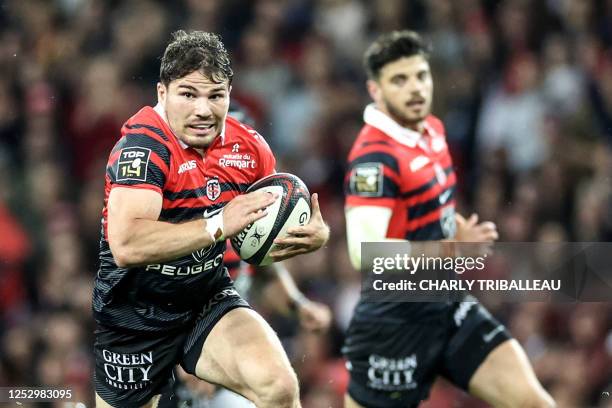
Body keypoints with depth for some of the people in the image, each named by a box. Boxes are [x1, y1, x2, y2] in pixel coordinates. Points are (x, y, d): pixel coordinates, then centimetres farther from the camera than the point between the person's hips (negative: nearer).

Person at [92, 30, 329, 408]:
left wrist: (316, 234, -13)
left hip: (209, 299, 4)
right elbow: (126, 246, -37)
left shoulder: (248, 146, -4)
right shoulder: (142, 144, -23)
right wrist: (219, 225, -40)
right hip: (135, 315, -4)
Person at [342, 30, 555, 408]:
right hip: (396, 323, -7)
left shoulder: (432, 129, 7)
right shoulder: (375, 157, -20)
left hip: (449, 307, 7)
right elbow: (365, 253, -30)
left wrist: (459, 227, 6)